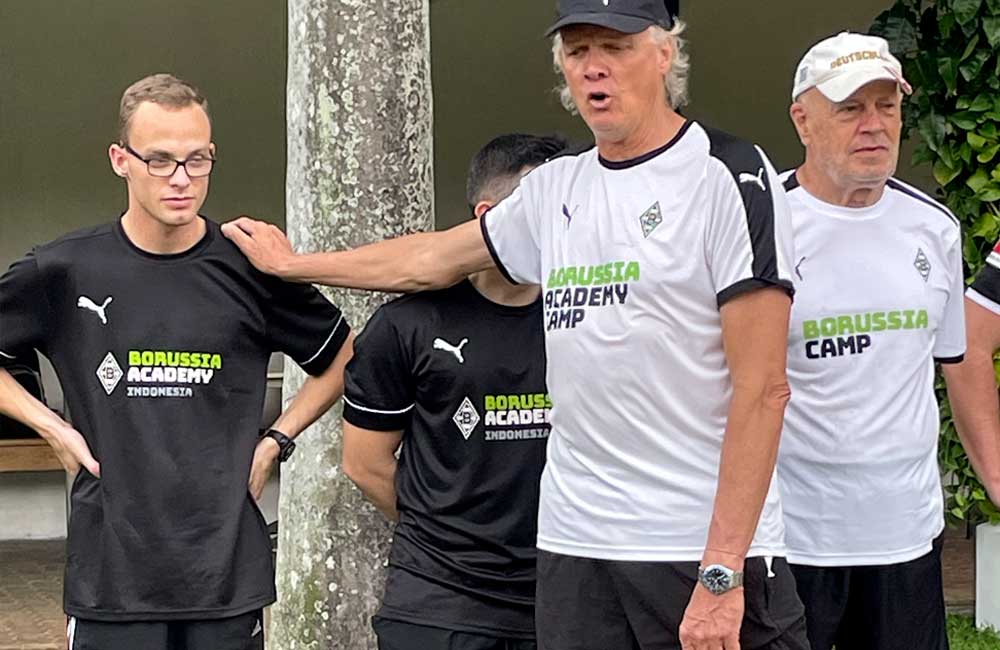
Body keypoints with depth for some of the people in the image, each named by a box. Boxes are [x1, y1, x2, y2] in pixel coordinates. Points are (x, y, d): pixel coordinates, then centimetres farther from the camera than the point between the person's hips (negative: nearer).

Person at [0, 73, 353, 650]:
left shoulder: (250, 271, 0)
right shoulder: (64, 271, -1)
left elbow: (342, 358, 14)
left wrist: (276, 442, 5)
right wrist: (53, 429, 2)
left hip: (229, 570, 1)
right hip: (110, 573, 0)